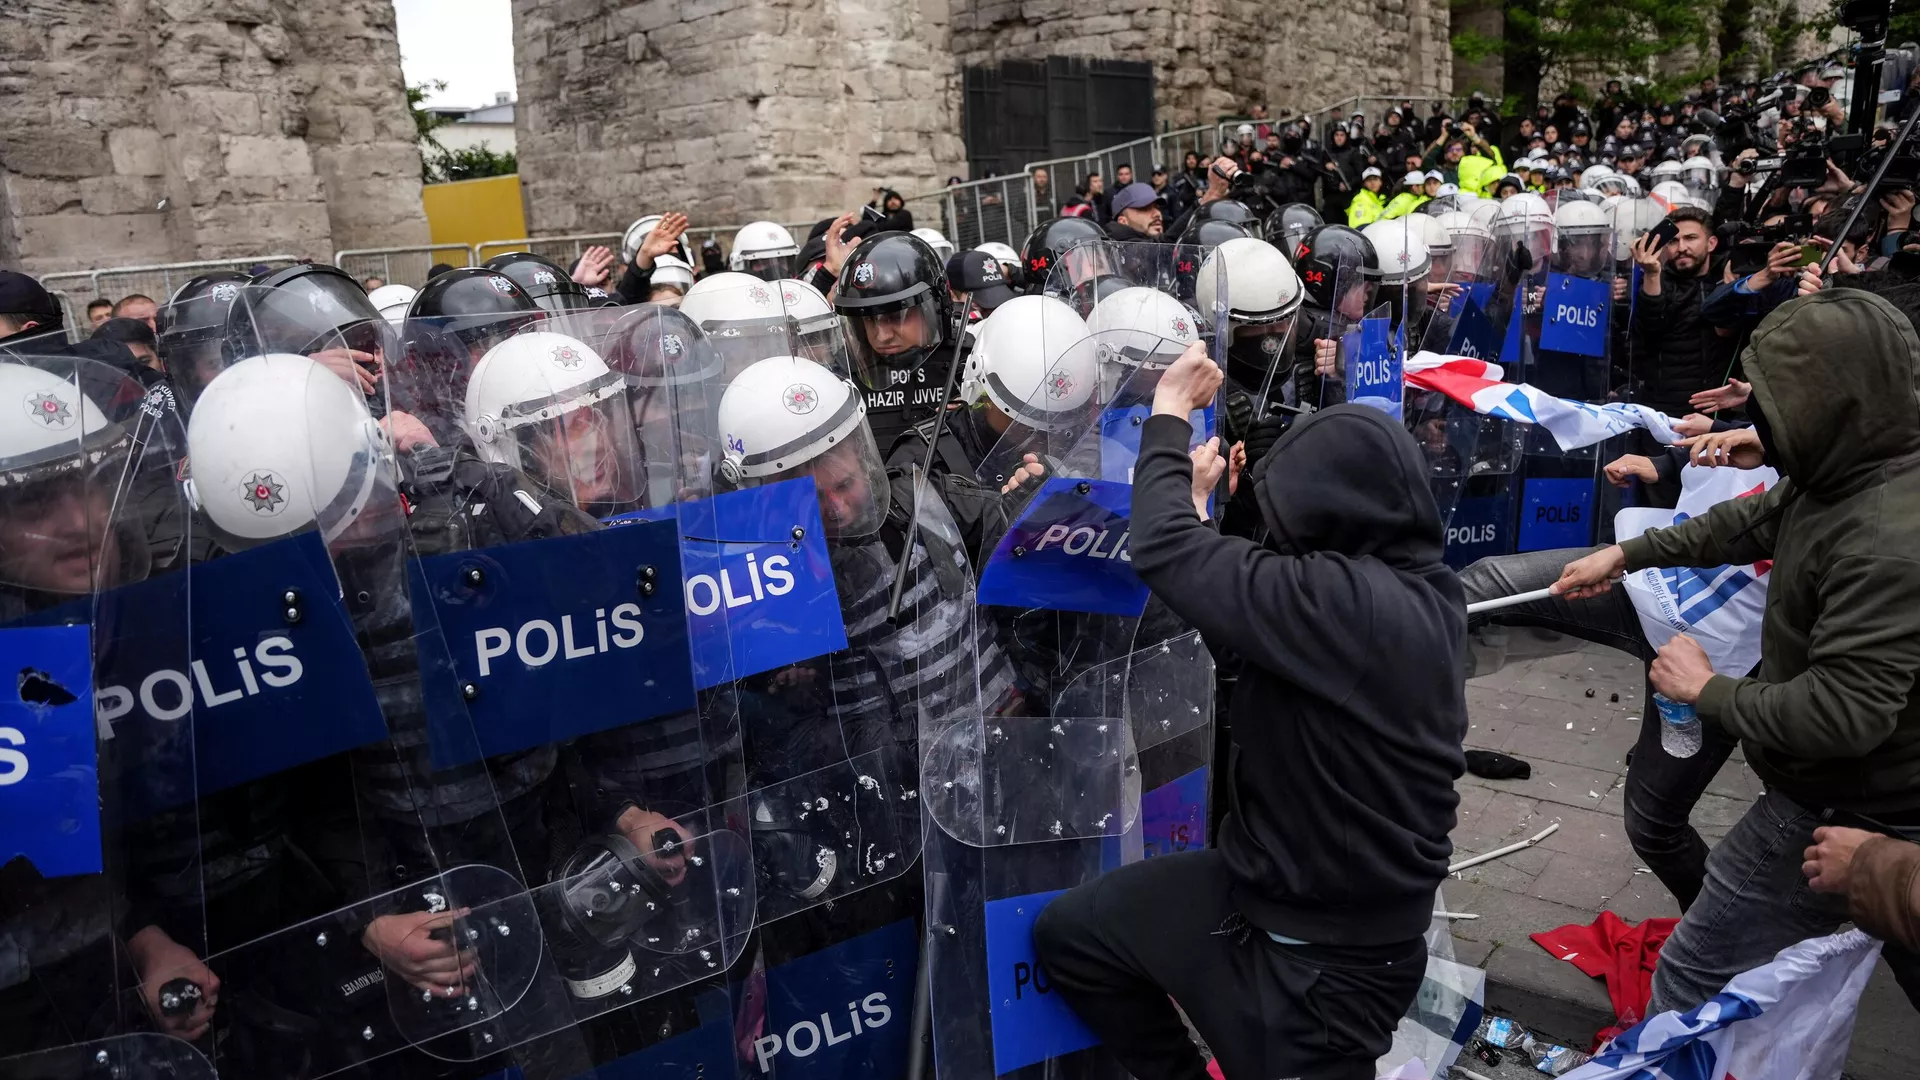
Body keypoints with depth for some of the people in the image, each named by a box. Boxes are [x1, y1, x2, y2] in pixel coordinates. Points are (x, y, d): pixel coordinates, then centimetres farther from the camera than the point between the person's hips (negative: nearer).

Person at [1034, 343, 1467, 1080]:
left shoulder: (1347, 600, -32)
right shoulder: (1414, 589, -2)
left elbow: (1164, 551, -28)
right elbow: (1254, 614, 11)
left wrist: (1168, 415, -13)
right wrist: (1203, 505, 12)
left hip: (1324, 949, -9)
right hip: (1270, 883, 9)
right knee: (1067, 933, 12)